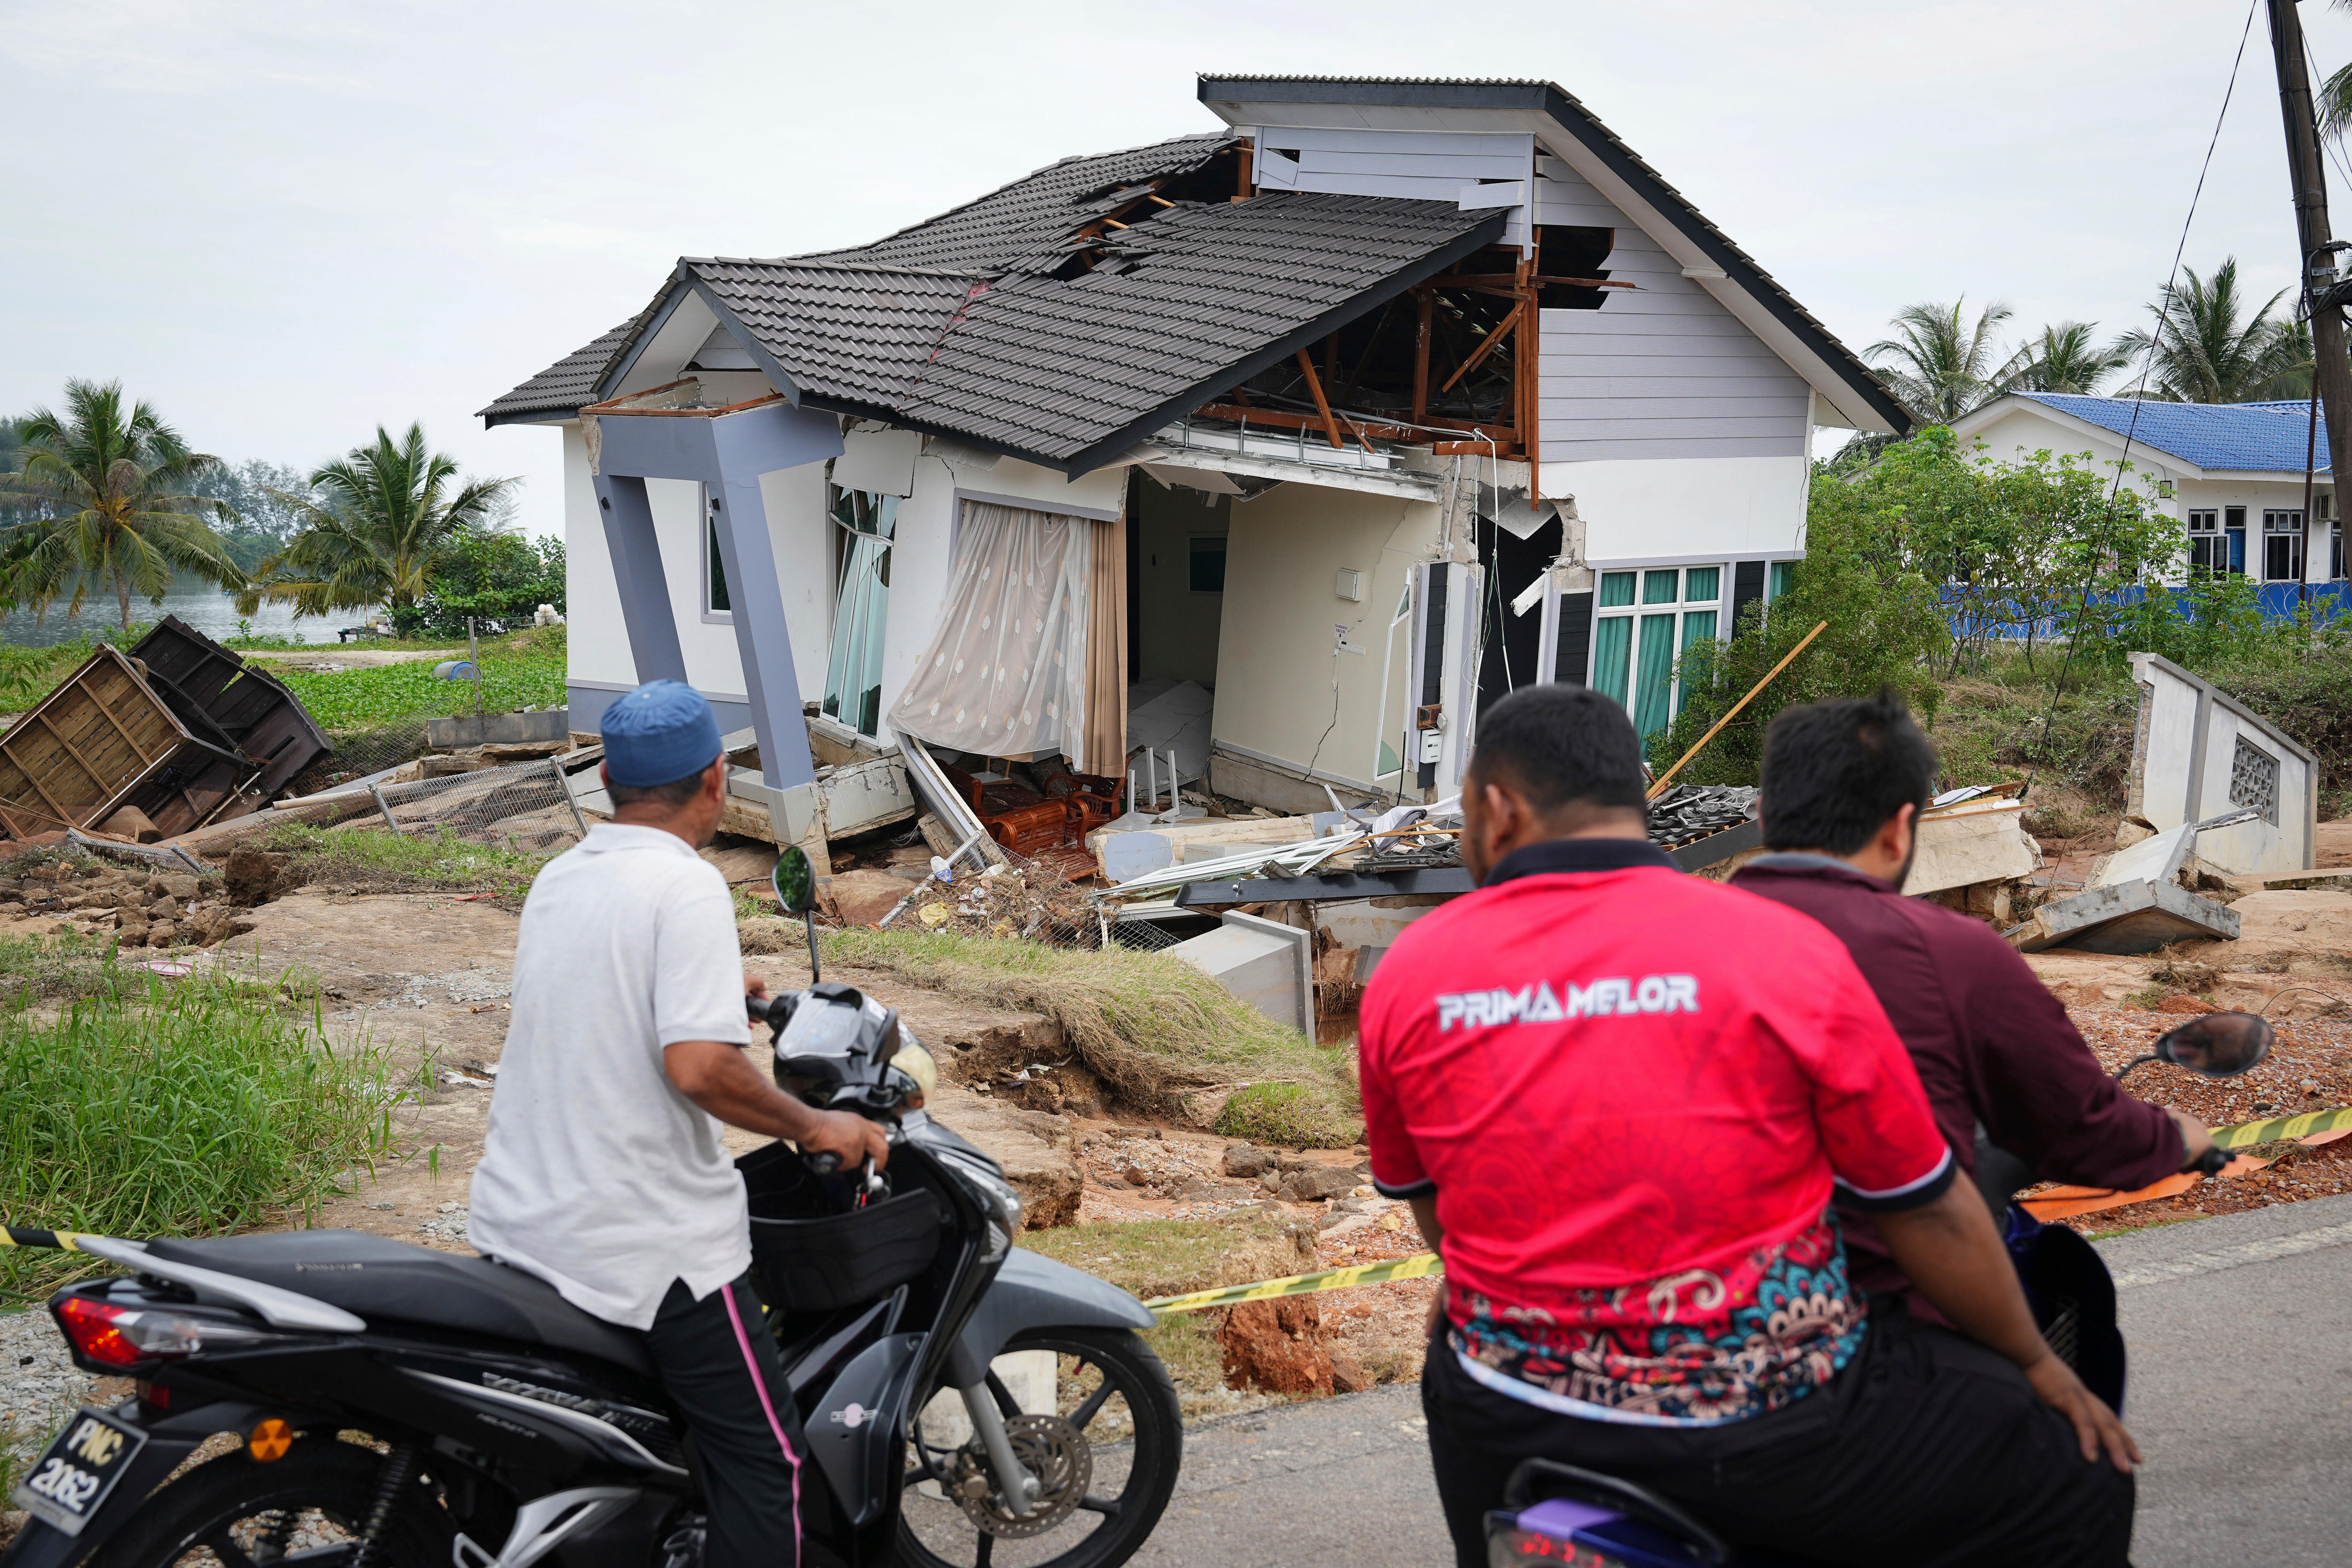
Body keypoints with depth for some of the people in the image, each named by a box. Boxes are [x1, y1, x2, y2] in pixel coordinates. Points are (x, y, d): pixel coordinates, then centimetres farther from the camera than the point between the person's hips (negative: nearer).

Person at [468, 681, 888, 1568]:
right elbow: (698, 1067, -28)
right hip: (650, 1245, -8)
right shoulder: (687, 886, -16)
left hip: (515, 1227, 8)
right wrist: (815, 1127, -14)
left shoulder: (557, 879, 8)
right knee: (763, 1461, 2)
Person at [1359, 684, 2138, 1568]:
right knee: (2080, 1487, 16)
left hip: (1512, 1425, 3)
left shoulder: (1406, 975, -3)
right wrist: (2038, 1364, 15)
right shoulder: (1785, 952, -10)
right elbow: (1926, 1212, -3)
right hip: (1765, 1429, -3)